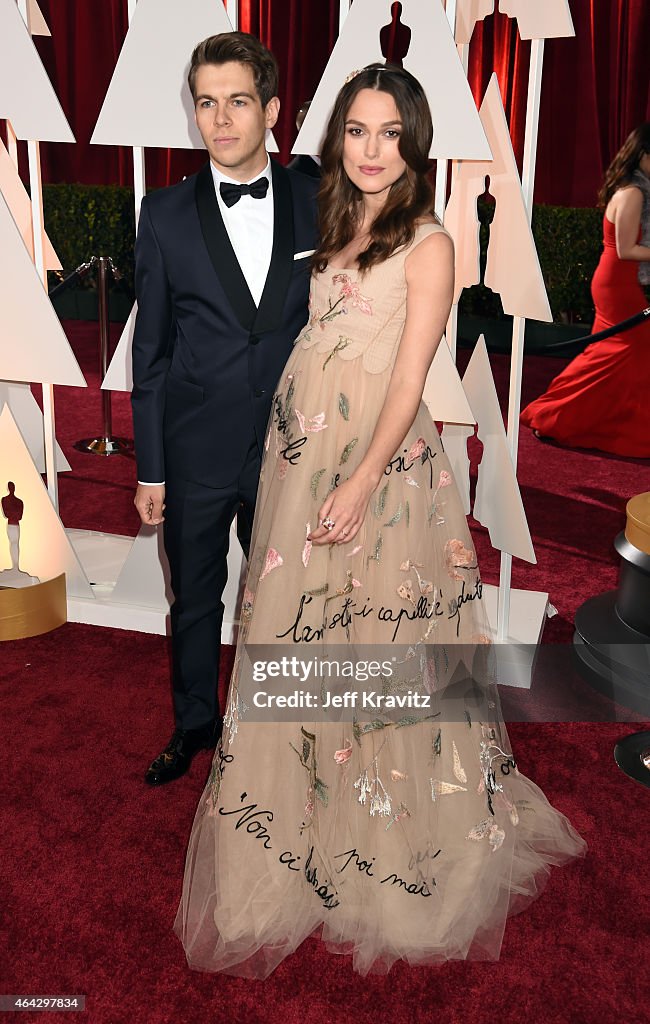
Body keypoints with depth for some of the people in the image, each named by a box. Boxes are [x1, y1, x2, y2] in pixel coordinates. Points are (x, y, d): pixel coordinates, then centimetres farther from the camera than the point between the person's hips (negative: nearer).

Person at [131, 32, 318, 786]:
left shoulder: (317, 204, -2)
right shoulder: (166, 216, -4)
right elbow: (151, 350, -2)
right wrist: (149, 468, -2)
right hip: (197, 454, 0)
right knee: (194, 599, 15)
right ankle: (194, 724, 39)